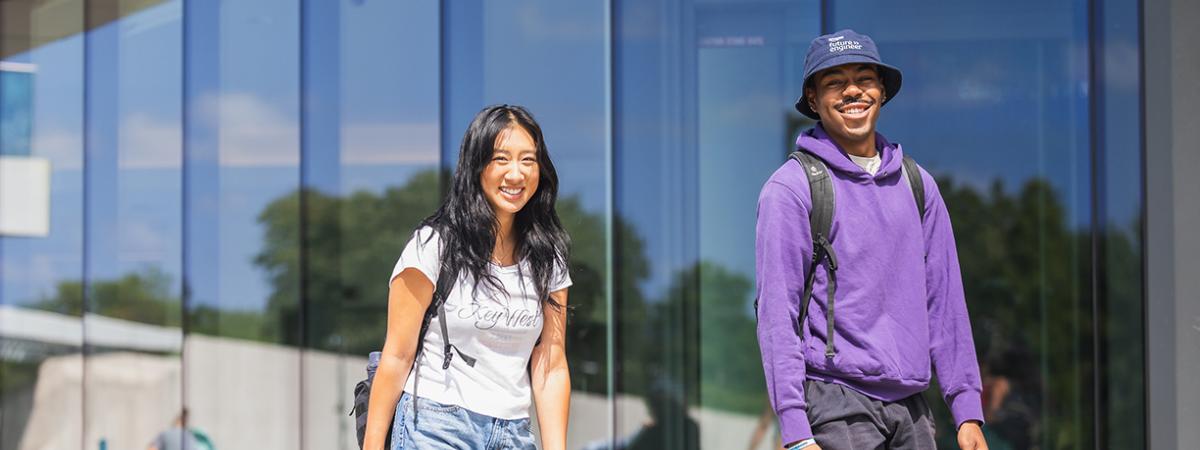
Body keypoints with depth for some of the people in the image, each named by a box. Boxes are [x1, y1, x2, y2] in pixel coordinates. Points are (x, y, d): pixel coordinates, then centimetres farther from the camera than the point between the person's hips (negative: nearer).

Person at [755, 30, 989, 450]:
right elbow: (776, 315, -8)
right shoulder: (790, 189, -3)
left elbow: (945, 303, 15)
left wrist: (967, 409, 10)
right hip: (835, 402, -5)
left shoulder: (917, 184, 14)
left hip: (911, 408, 6)